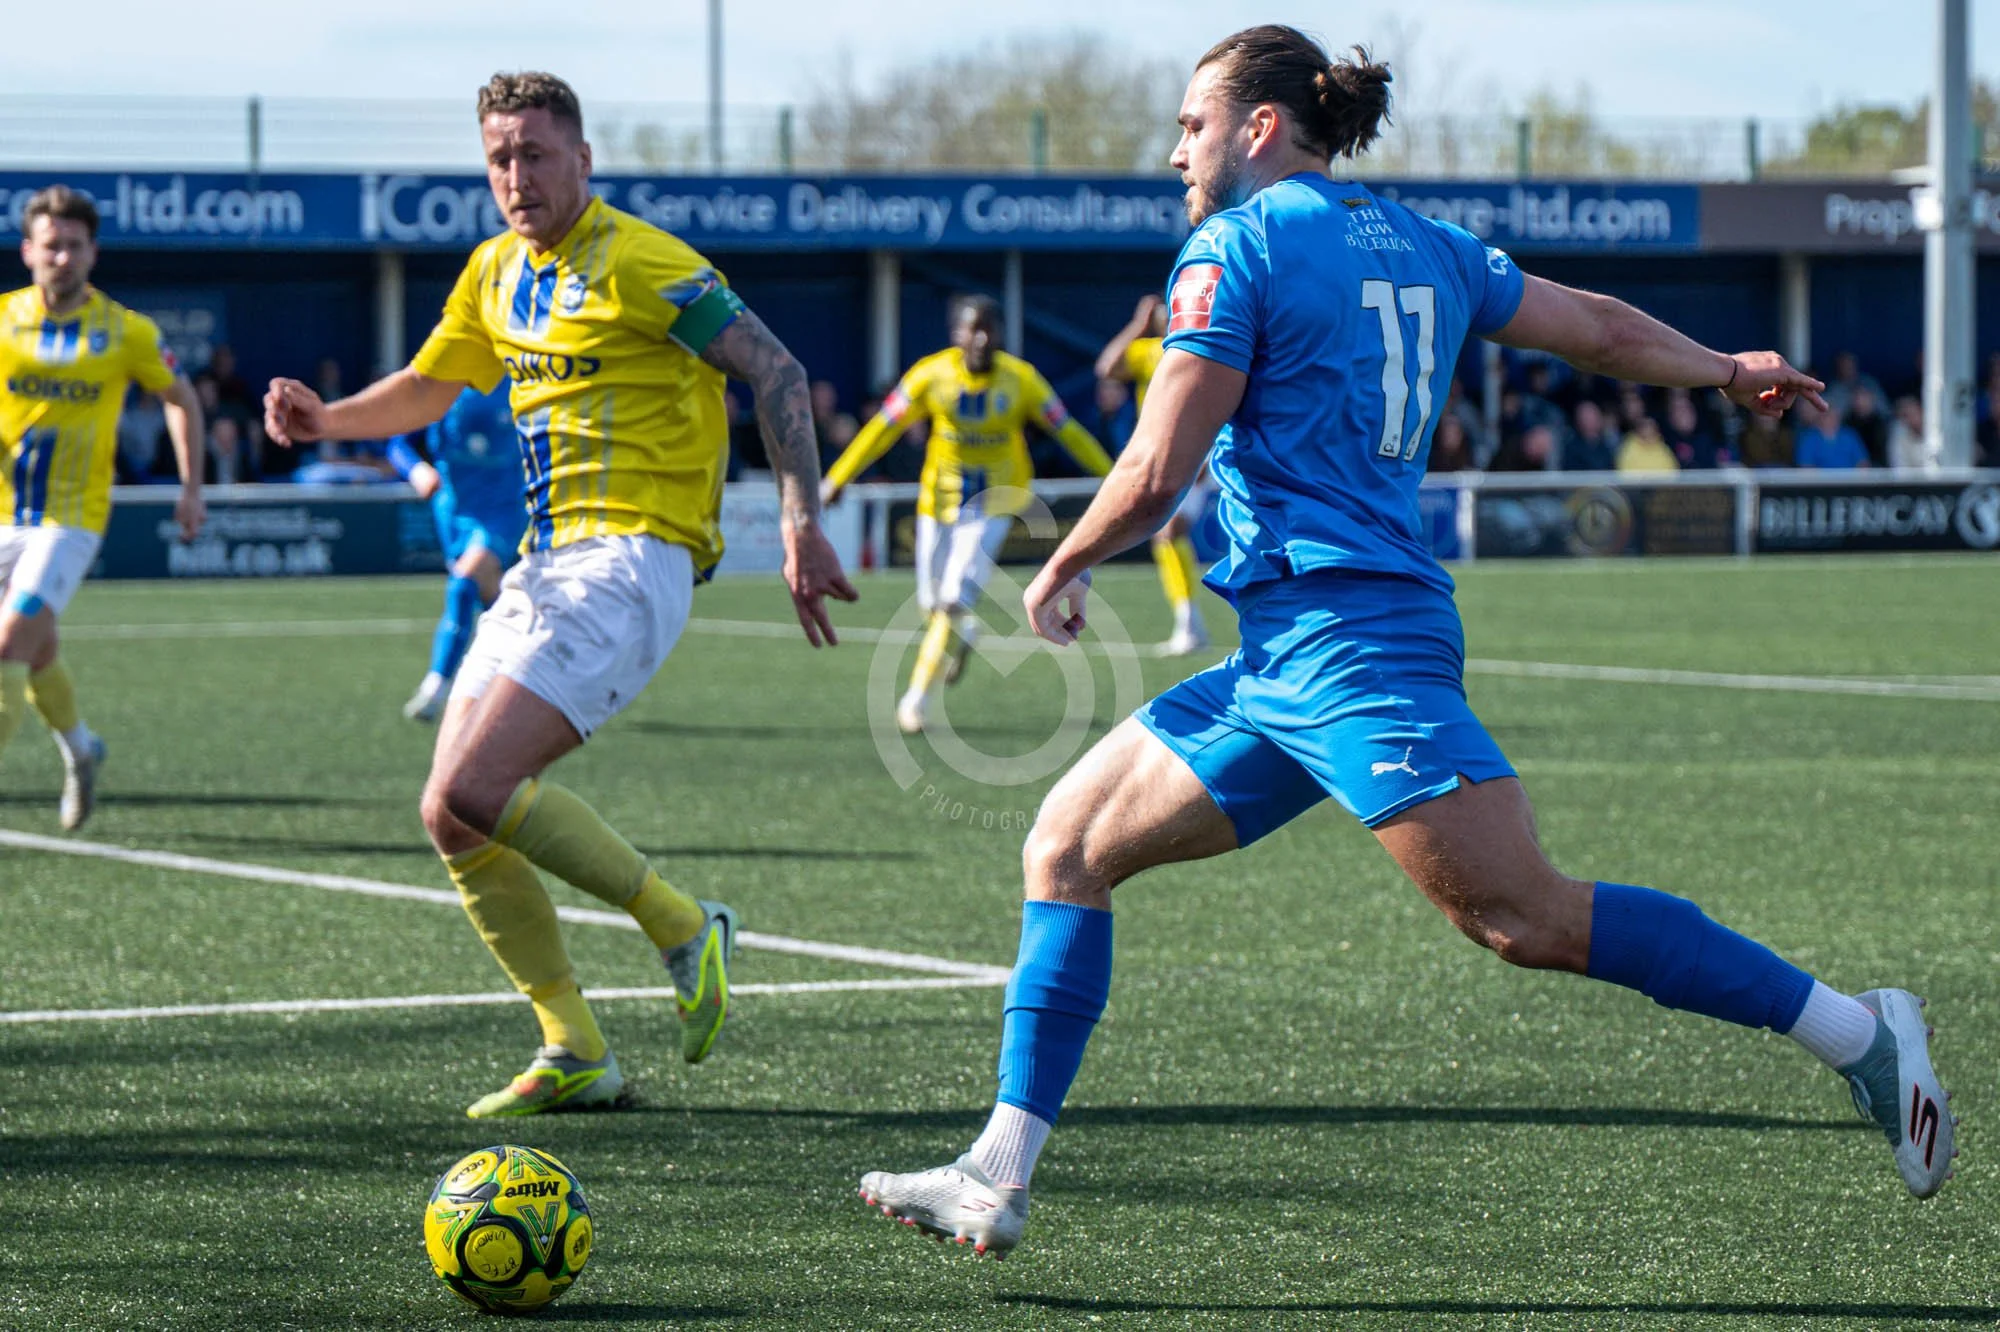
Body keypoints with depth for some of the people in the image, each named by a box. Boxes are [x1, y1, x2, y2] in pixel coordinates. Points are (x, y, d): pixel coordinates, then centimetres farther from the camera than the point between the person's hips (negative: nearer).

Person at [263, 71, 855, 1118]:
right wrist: (325, 419, 8)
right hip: (543, 564, 9)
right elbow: (425, 388, 28)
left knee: (476, 788, -21)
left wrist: (800, 523, -19)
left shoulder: (639, 263, -10)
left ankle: (682, 928, -4)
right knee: (450, 819, 1)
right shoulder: (496, 272, 14)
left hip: (631, 559, -9)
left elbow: (773, 370, -11)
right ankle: (574, 1056, 8)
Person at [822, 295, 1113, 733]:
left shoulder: (1020, 380, -12)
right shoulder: (932, 375, -12)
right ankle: (962, 635, 46)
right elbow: (883, 428, -5)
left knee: (955, 601, -14)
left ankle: (918, 695, 0)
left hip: (992, 503, -2)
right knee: (932, 603, 9)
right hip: (939, 498, 2)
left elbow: (1067, 431, -2)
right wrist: (837, 478, -5)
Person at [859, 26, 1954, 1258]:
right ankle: (998, 1178, 8)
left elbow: (1157, 475, -11)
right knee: (1067, 848, 11)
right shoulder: (1420, 244, 17)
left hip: (1343, 636, -10)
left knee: (1527, 917, -16)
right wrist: (1729, 371, 45)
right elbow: (1600, 328, 27)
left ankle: (1858, 1031, -15)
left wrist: (1062, 572, 7)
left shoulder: (1239, 246, -6)